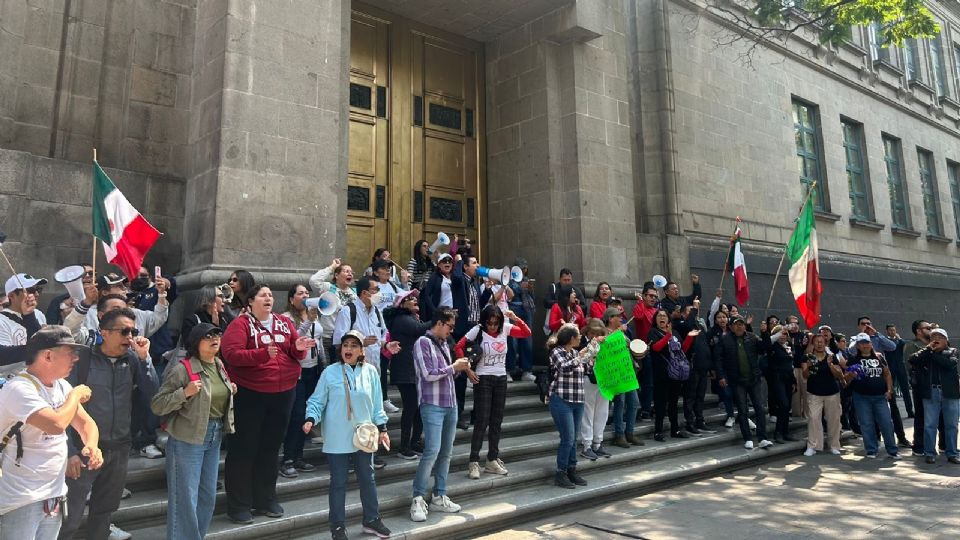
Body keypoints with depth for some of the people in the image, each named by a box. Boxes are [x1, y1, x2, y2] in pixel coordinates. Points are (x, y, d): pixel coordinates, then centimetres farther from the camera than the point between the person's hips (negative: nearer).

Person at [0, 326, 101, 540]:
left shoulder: (62, 385, 5)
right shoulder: (19, 388, -20)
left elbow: (86, 423, 9)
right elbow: (56, 424, -32)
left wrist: (91, 446, -12)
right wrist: (75, 395, -15)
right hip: (21, 501, -7)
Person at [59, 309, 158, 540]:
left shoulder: (133, 359, -1)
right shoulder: (83, 359, -11)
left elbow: (151, 396, -8)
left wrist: (144, 357, -16)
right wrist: (70, 451, -12)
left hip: (119, 449, 4)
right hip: (85, 449, -4)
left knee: (105, 511, 19)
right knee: (69, 518, 0)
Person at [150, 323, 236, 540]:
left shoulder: (219, 366, 7)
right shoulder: (181, 369, -16)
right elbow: (156, 405, -16)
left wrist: (230, 391, 4)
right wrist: (185, 392, -27)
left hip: (214, 437, 7)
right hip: (187, 439, -7)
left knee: (208, 495, 15)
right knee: (186, 498, 1)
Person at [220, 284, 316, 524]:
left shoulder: (285, 322, 8)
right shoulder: (240, 323, -7)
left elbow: (296, 354, 9)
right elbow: (231, 354, -19)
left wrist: (299, 348, -14)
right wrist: (262, 354, -31)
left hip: (283, 393, 5)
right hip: (249, 394, -5)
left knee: (271, 448, 15)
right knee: (243, 449, 4)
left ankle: (266, 499, 28)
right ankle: (238, 505, 16)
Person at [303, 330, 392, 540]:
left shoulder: (370, 372, 0)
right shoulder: (330, 372, -7)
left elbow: (377, 404, 6)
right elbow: (317, 401, -2)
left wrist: (382, 428, 7)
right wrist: (311, 419, -17)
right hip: (338, 438, -2)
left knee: (367, 478, 15)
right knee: (338, 482, 7)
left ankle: (372, 519, 31)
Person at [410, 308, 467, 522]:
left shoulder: (444, 344, 15)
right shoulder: (423, 343, -8)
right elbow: (428, 374, -16)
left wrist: (459, 369, 3)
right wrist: (453, 367, -9)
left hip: (451, 405, 8)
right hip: (433, 406, -8)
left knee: (446, 452, 9)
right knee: (432, 451, -12)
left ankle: (439, 497, 18)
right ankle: (418, 499, -1)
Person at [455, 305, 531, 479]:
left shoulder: (505, 328, -1)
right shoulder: (477, 330, -12)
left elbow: (527, 333, 1)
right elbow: (459, 347, -11)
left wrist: (515, 318, -12)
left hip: (501, 379, 5)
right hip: (483, 379, -4)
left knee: (496, 421, 11)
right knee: (481, 421, -5)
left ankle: (492, 461, 22)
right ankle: (474, 462, 3)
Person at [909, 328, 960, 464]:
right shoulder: (925, 352, 10)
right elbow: (912, 360, -9)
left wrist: (933, 354, -8)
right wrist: (928, 349, -8)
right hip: (930, 393, 1)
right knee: (930, 425, 2)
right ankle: (930, 453, 7)